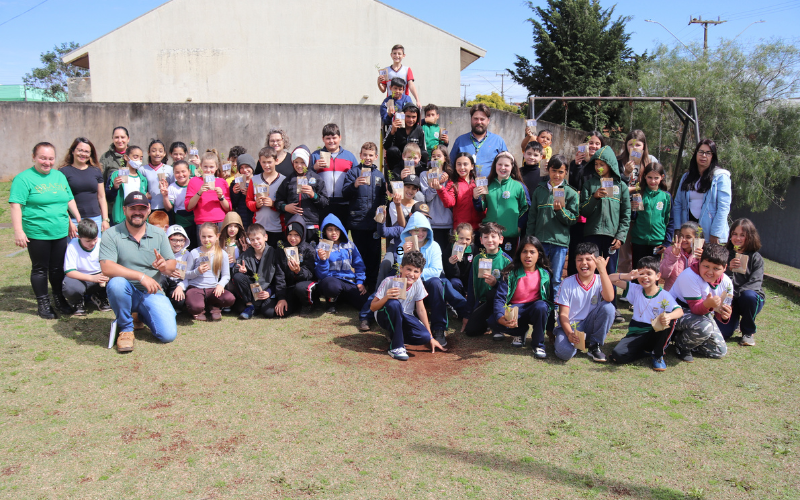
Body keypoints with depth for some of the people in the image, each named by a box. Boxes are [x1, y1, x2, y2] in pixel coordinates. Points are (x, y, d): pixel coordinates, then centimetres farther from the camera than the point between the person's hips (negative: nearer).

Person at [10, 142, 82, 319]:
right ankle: (43, 304, 17)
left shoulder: (60, 176, 11)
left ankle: (59, 300, 27)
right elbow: (15, 205, -14)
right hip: (37, 234, -5)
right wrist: (18, 230, -20)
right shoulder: (24, 178, -8)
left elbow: (70, 200, 18)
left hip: (61, 233, 5)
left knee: (58, 268, 14)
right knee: (40, 269, 7)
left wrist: (79, 220, 14)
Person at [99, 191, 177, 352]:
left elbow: (172, 266, 5)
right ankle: (126, 328, -10)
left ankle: (141, 315, 21)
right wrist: (141, 276, -25)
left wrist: (165, 266, -21)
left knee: (168, 335, -15)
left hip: (152, 293, 3)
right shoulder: (111, 235, -6)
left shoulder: (159, 234, 5)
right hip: (126, 291, -2)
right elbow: (106, 268, -19)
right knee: (116, 283, -38)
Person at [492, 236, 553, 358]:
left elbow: (550, 299, 5)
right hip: (515, 309, 0)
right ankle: (520, 332, 5)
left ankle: (538, 344, -12)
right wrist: (500, 317, -35)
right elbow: (500, 298, -15)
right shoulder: (510, 273, -7)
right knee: (495, 321, -30)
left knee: (541, 306, -36)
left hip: (535, 308, 0)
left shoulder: (544, 274, -1)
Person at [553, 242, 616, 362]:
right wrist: (569, 333, -28)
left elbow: (609, 298, -26)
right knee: (564, 352, -32)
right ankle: (576, 340, 8)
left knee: (608, 307, -25)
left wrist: (602, 270, -29)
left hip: (589, 324, 2)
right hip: (570, 326, -2)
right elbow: (563, 314, -10)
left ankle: (594, 345, -7)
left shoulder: (600, 281, -2)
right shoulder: (568, 283, -7)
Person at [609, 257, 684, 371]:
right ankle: (648, 350, 4)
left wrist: (669, 316, -47)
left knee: (670, 318, -31)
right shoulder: (635, 290, 2)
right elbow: (611, 279, -4)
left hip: (656, 335, -1)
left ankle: (658, 355, -11)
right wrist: (627, 276, -24)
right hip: (636, 334, 2)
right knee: (617, 355, -25)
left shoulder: (664, 295, -6)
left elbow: (679, 310, -23)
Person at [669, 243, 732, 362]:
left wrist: (725, 315, -32)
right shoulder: (689, 276, -28)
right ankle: (681, 344, -8)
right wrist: (707, 304, -51)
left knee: (720, 351, 2)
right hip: (677, 311, -7)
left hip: (702, 313, 7)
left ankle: (685, 336, 21)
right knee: (704, 327, -38)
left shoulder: (726, 283, -9)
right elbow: (695, 308, -28)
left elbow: (719, 312, -6)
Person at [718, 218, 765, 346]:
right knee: (721, 332, -21)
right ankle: (735, 319, 19)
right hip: (730, 300, 1)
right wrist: (729, 269, -24)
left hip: (753, 297, 0)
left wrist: (736, 294, -29)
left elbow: (755, 282, -14)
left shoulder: (756, 258, -3)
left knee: (748, 296, -38)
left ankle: (748, 332, -10)